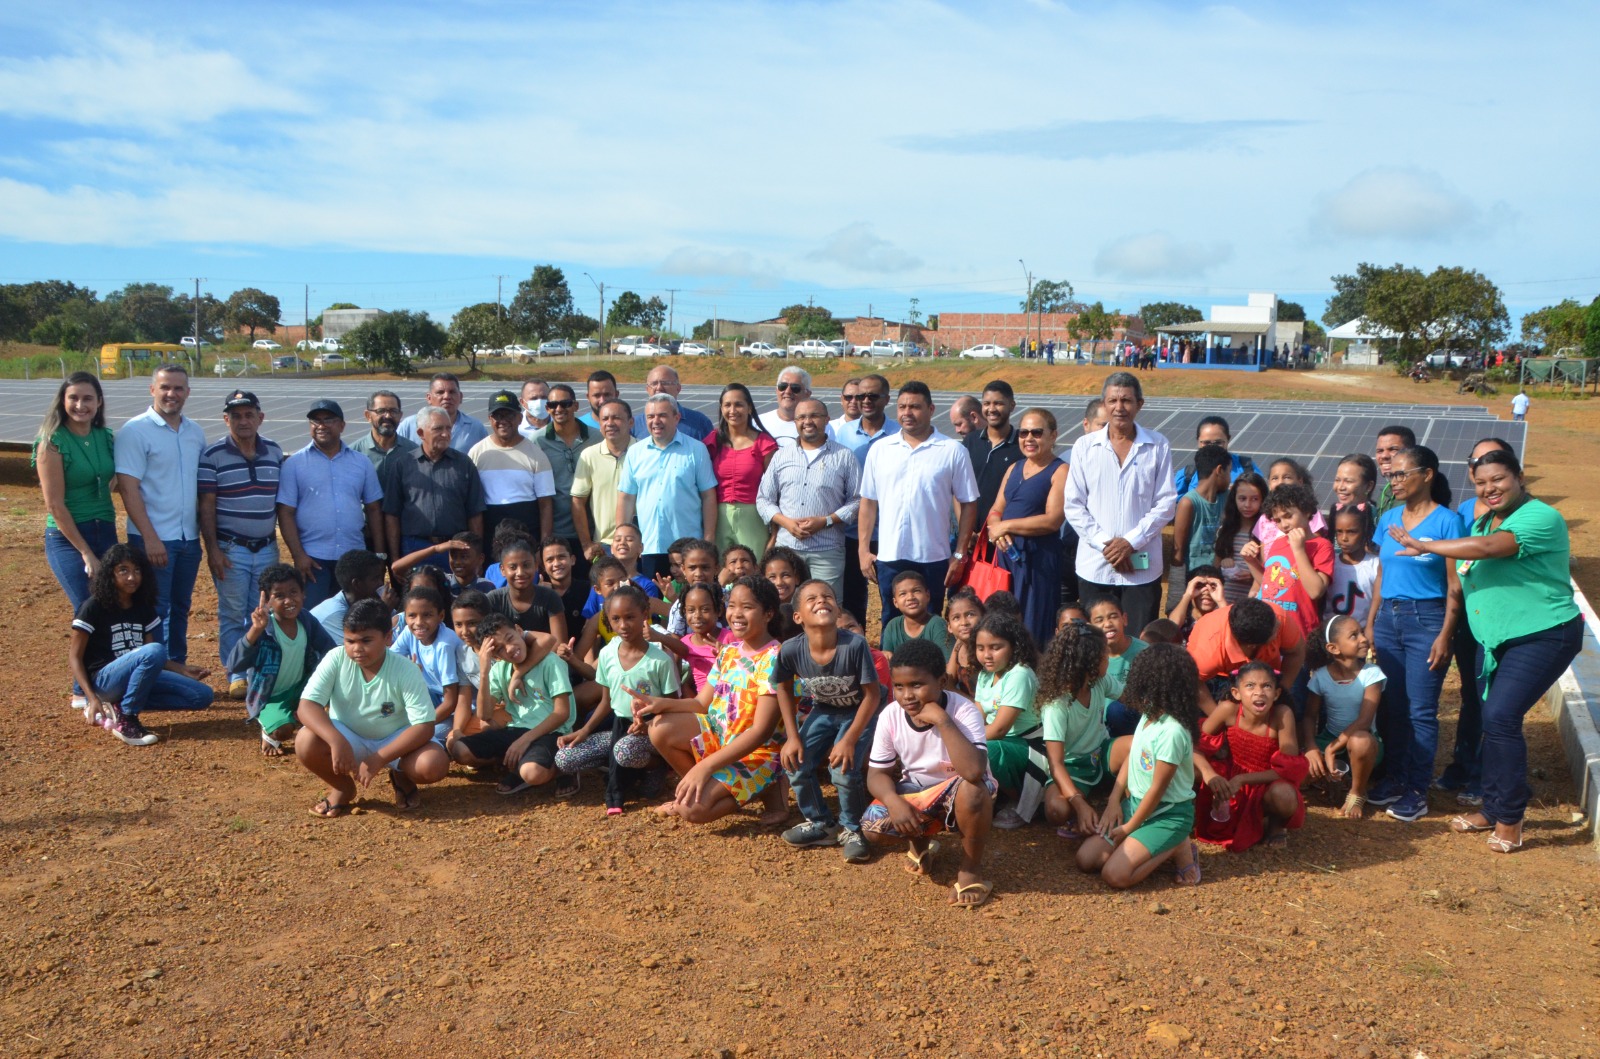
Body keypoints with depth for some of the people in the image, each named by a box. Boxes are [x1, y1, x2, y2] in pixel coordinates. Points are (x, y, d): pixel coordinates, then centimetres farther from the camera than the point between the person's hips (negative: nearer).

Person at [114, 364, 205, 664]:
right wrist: (150, 538, -18)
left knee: (180, 609, 15)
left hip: (189, 538, 6)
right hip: (153, 539, -6)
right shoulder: (135, 431, -8)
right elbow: (128, 489, -13)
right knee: (155, 612, 0)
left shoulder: (195, 432, 10)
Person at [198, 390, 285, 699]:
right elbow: (206, 506, -7)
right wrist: (212, 550, -12)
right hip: (230, 548, -3)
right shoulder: (212, 454, -7)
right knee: (233, 615, 2)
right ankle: (236, 675, 11)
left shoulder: (274, 451, 6)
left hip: (267, 547, 4)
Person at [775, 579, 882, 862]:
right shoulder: (790, 650, -25)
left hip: (859, 713, -4)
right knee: (794, 763, -9)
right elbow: (784, 689, -4)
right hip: (823, 711, 4)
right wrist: (792, 737, -6)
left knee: (844, 770, -20)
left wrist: (849, 740, -22)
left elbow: (872, 694, -23)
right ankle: (822, 824, 17)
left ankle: (851, 830, 10)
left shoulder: (855, 645, -34)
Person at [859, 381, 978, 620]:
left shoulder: (953, 451, -2)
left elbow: (969, 504, -1)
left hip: (933, 558, -2)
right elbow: (868, 502, 9)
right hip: (889, 556, 2)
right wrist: (864, 549, 3)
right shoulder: (880, 450, 6)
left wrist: (959, 554, -5)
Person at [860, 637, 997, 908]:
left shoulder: (963, 711, -27)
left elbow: (974, 771, -43)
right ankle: (920, 841, 14)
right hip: (916, 793, 4)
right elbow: (877, 774, -6)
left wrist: (942, 720, -42)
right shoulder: (890, 716, -14)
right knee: (873, 827, -24)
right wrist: (894, 801, -28)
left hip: (957, 795, -4)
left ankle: (971, 868, -12)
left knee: (973, 789, -39)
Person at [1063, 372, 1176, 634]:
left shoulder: (1158, 447, 3)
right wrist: (1105, 544, -9)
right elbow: (1074, 506, 2)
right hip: (1094, 566, 1)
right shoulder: (1084, 446, 5)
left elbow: (1166, 504, 0)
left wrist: (1131, 542, -11)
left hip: (1142, 568, -1)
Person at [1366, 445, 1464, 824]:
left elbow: (1455, 586, -8)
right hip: (1388, 617, 5)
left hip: (1427, 620, -5)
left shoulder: (1446, 521, -8)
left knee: (1421, 710, -1)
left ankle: (1417, 790, 9)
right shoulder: (1389, 518, 9)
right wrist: (1370, 624, 11)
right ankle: (1395, 778, 22)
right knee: (1390, 706, 9)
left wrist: (1445, 636, -12)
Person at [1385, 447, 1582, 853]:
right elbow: (1468, 574, 14)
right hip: (1497, 640, 8)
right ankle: (1493, 808, 23)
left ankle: (1509, 818, -2)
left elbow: (1489, 548, -31)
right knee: (1495, 722, 11)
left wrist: (1424, 545, -25)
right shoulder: (1484, 522, 10)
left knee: (1500, 717, -15)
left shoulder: (1540, 518, -17)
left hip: (1543, 636, -8)